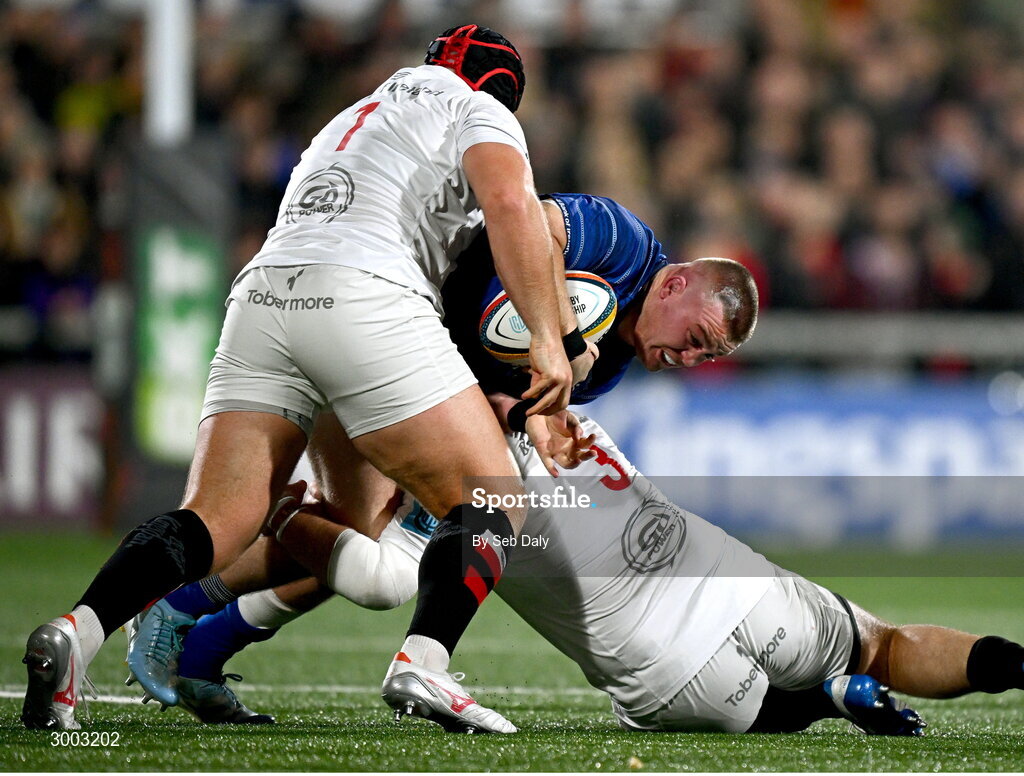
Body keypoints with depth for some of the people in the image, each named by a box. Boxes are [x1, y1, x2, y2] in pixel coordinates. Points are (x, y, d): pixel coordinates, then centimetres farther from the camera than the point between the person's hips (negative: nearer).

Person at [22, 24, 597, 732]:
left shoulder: (347, 124, 41)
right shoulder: (477, 113, 20)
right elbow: (511, 204, -1)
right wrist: (556, 338, -1)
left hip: (261, 300, 6)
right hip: (364, 301, -6)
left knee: (213, 526, 0)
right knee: (494, 506, 3)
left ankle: (78, 631, -25)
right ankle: (424, 662, -21)